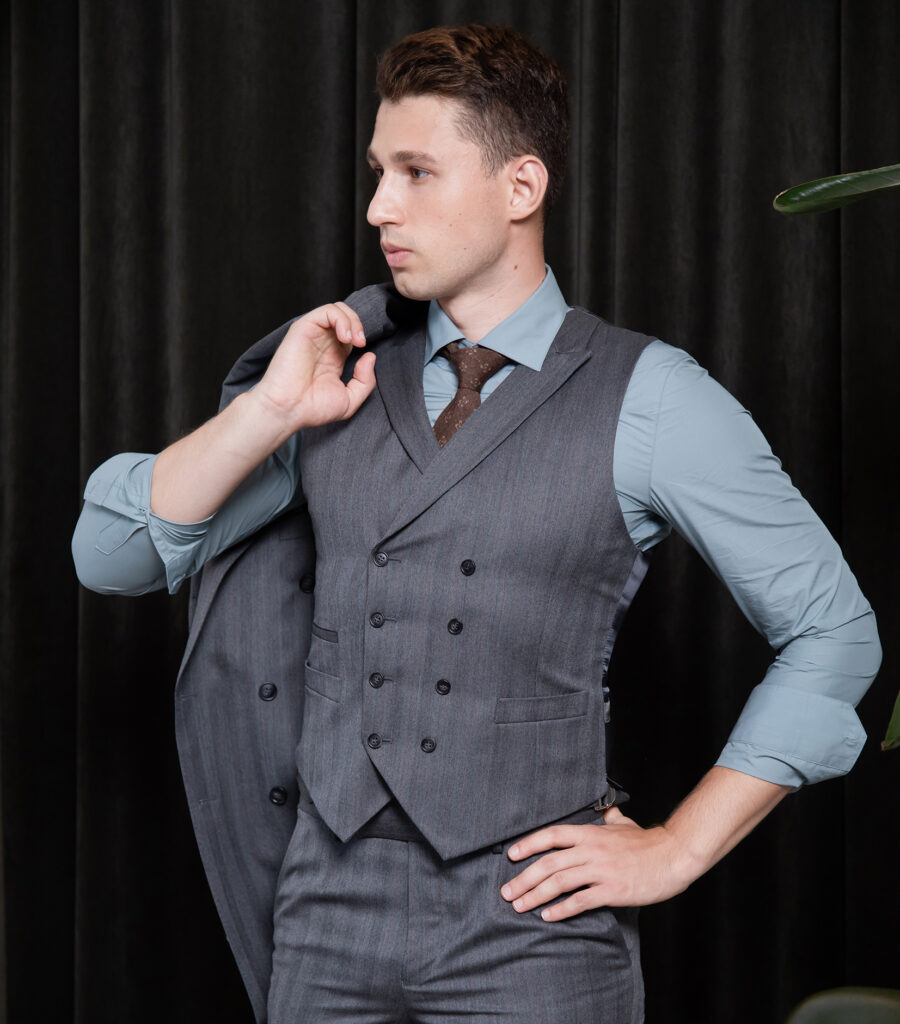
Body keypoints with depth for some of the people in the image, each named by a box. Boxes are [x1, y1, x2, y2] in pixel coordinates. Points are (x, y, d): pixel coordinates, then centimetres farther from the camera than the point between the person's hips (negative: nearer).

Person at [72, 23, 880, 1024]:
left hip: (531, 931, -3)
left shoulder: (649, 399, -4)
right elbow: (108, 554, 8)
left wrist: (675, 851, -3)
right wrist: (267, 412, -7)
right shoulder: (338, 372, 8)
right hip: (329, 918, 4)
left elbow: (833, 629, 0)